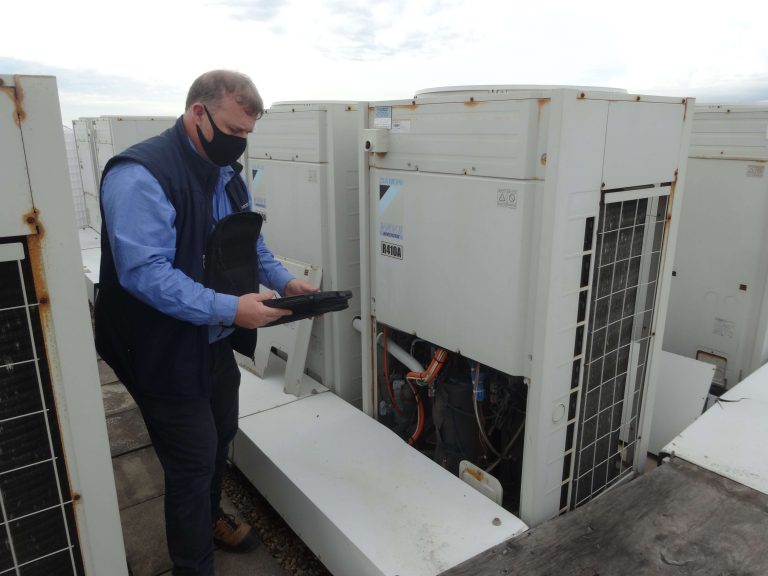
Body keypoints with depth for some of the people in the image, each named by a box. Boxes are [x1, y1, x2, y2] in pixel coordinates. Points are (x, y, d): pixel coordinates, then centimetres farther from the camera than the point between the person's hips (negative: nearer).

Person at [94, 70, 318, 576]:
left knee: (221, 439, 23)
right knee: (193, 459, 3)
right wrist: (228, 308, -34)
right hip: (168, 353, -8)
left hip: (218, 344, 9)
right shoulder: (141, 175, -21)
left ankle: (209, 518, 49)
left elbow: (251, 244, 16)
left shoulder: (227, 172, 8)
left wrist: (284, 280, -2)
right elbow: (144, 272, -29)